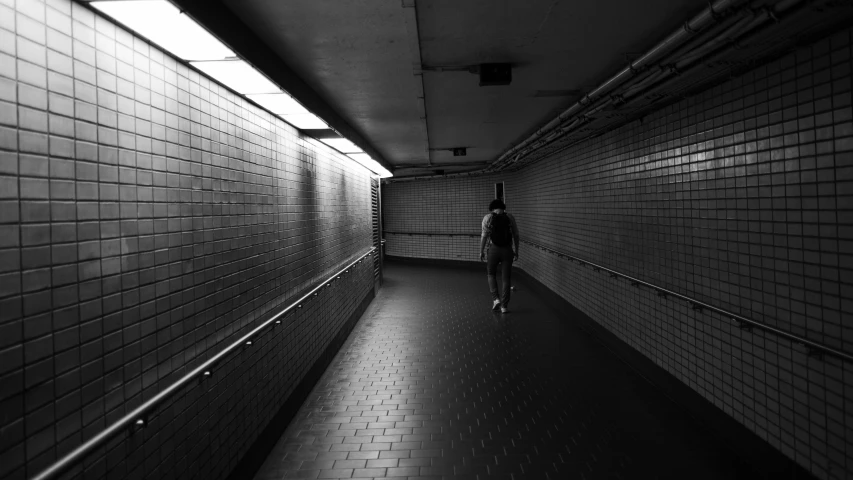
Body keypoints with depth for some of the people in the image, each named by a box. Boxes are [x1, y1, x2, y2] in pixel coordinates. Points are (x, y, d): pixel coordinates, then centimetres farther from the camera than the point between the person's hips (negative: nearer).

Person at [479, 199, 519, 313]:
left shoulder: (487, 218, -2)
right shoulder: (510, 218, 4)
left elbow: (484, 236, -6)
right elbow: (516, 235, 5)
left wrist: (481, 251, 2)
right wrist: (516, 251, 14)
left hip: (493, 250, -1)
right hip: (507, 250, 1)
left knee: (491, 274, 20)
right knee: (506, 278, 8)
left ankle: (495, 298, 6)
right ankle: (504, 306, 8)